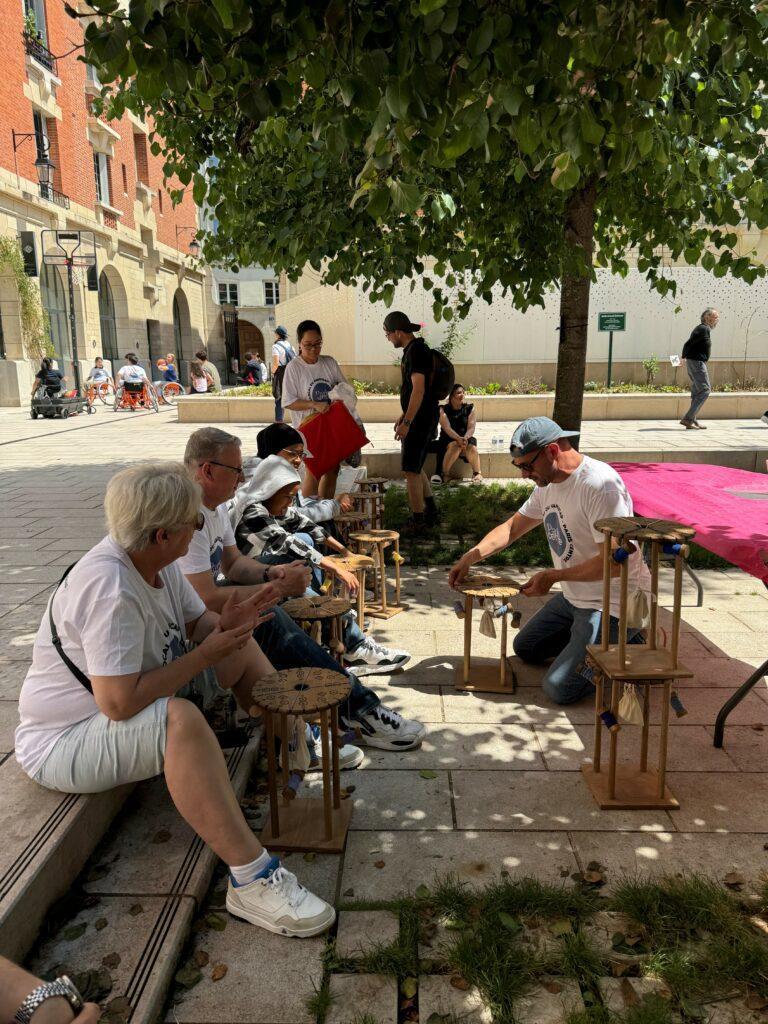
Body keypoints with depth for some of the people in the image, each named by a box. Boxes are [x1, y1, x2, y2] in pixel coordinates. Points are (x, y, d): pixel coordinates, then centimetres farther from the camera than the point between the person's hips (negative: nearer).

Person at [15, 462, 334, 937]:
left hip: (139, 701, 10)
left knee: (243, 644, 7)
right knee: (179, 719, -39)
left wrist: (224, 625, -18)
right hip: (64, 740, -9)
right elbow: (119, 703, -37)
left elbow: (197, 623, 6)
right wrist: (206, 653, -27)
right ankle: (250, 877, -32)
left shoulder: (157, 559, -6)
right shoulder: (110, 587, -33)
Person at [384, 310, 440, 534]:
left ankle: (417, 521, 5)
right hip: (421, 418, 10)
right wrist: (404, 415, 24)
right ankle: (431, 512, 27)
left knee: (411, 470, -3)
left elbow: (418, 389, -24)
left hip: (420, 420, -10)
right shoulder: (415, 349, 14)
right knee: (415, 467, 18)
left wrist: (406, 422, -25)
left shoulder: (416, 351, -17)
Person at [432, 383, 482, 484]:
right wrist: (458, 438, -33)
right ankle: (444, 474, -24)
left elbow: (471, 428, -6)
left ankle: (477, 473, -10)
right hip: (448, 439, -2)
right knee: (455, 445, -36)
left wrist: (465, 438, -28)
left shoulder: (469, 408, 4)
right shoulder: (444, 410, -2)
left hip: (466, 438, 2)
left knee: (472, 448, -31)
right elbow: (447, 428, -15)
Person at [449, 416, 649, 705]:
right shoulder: (547, 484, 3)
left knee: (558, 688, -15)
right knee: (525, 648, 21)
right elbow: (512, 527, 13)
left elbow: (615, 561, -29)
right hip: (575, 597, 10)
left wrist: (553, 576, -22)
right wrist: (471, 556, -2)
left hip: (613, 605, -10)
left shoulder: (600, 485, -26)